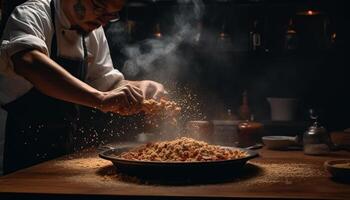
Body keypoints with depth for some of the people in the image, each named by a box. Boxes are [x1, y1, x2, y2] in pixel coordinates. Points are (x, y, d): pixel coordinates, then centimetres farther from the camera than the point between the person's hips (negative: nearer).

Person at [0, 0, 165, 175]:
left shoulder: (94, 32, 4)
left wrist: (142, 88, -9)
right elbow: (28, 61, -40)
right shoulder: (31, 15, -19)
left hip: (61, 145, 6)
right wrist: (100, 98, -49)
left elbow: (107, 81, 12)